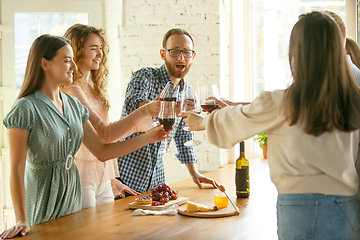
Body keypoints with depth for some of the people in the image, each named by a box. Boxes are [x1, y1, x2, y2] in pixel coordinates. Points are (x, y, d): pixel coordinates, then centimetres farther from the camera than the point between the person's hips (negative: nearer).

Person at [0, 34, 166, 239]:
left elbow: (102, 151, 8)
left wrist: (147, 138, 0)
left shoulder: (73, 105, 7)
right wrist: (21, 220, -24)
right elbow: (17, 169, -17)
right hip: (43, 203, -7)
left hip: (73, 195, 7)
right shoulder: (26, 109, -15)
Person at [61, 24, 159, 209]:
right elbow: (104, 133, -24)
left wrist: (112, 179, 18)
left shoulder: (93, 87, 13)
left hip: (102, 179, 9)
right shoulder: (71, 91, -16)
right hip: (80, 180, -9)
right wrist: (144, 111, -30)